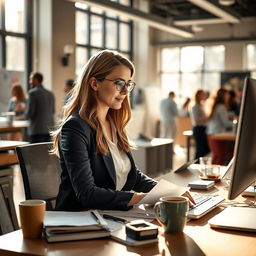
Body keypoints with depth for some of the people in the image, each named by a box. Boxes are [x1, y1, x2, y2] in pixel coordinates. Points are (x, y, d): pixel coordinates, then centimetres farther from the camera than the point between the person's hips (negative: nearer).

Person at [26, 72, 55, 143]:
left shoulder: (33, 92, -8)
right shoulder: (50, 94, 11)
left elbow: (30, 112, -11)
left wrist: (27, 115, 10)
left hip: (37, 130, -7)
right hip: (49, 129, 7)